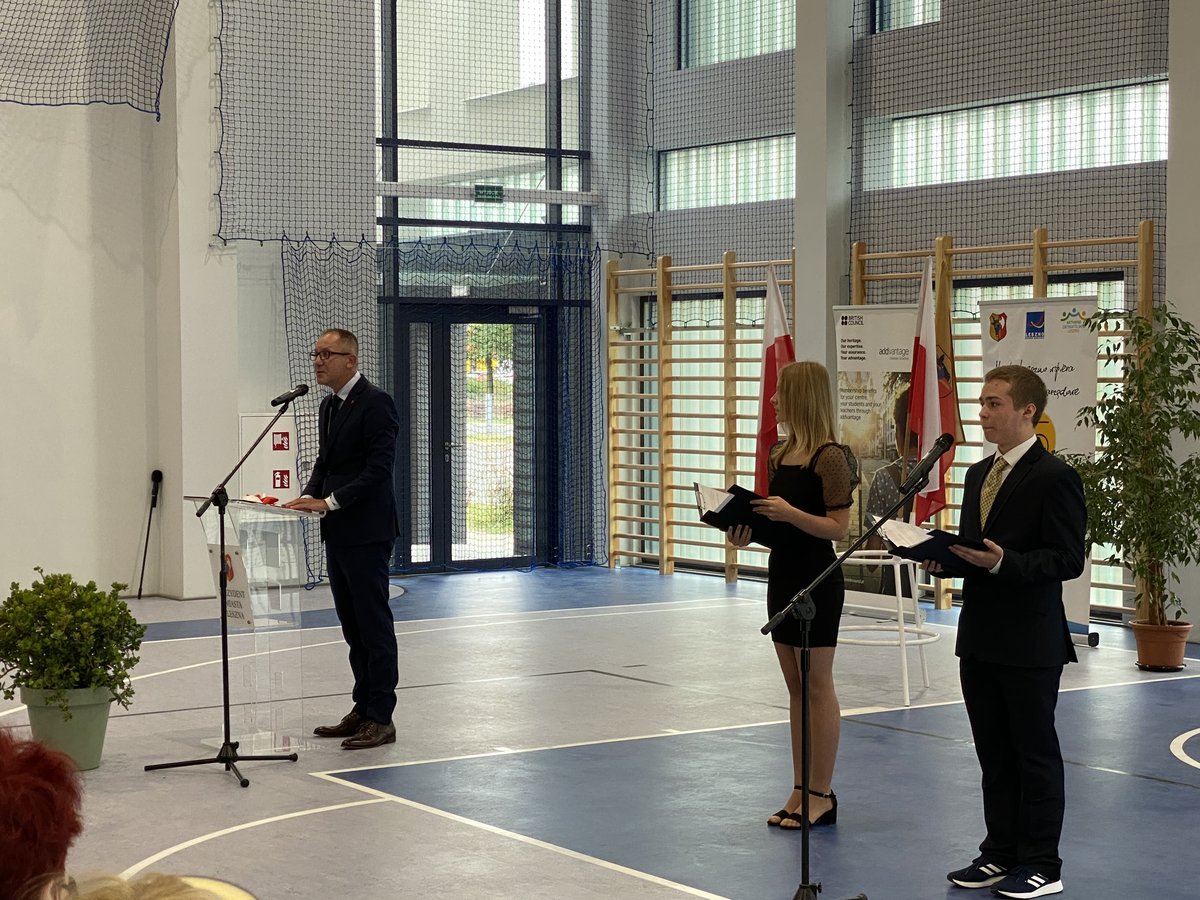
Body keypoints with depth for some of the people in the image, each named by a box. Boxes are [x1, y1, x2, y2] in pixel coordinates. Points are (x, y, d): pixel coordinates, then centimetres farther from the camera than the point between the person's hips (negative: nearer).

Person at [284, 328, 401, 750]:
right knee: (353, 625, 13)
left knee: (374, 624, -5)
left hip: (367, 532, -9)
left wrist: (329, 501, -21)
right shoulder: (329, 405, 15)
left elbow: (378, 469, -19)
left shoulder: (375, 403, -13)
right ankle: (363, 710, 20)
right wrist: (309, 496, 2)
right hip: (338, 533, 9)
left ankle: (381, 718, 0)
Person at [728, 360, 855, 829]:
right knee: (795, 686, 12)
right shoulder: (780, 453, 10)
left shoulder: (829, 457, -15)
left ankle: (821, 795, 7)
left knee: (817, 686, -1)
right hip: (783, 575, 9)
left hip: (817, 582, -9)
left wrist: (790, 513, -28)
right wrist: (747, 530, 0)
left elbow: (839, 528, -17)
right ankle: (801, 789, 19)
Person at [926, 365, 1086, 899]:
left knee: (1035, 755, 2)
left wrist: (1003, 562, -26)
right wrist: (945, 559, 0)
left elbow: (1068, 560, -16)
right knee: (994, 755, 14)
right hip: (980, 639, 8)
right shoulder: (979, 475, 14)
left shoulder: (1054, 477, -12)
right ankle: (1001, 855, 24)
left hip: (1030, 645, -8)